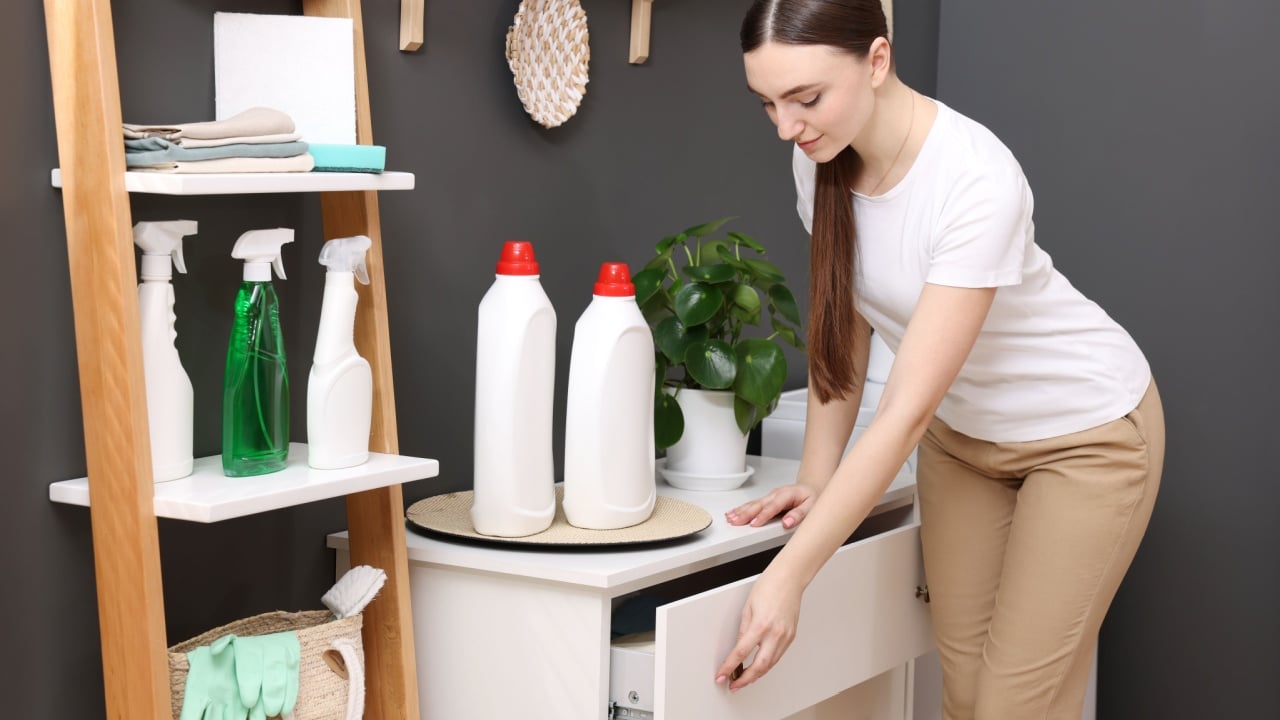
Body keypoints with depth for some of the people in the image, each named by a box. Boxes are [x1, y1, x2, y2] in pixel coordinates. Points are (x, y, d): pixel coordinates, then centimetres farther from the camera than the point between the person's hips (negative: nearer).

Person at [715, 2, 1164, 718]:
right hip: (962, 430, 6)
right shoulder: (822, 159, -13)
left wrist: (788, 576, -38)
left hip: (1084, 431, -6)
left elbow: (908, 410, -35)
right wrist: (815, 479, -11)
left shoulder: (977, 180, -34)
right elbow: (842, 330, 0)